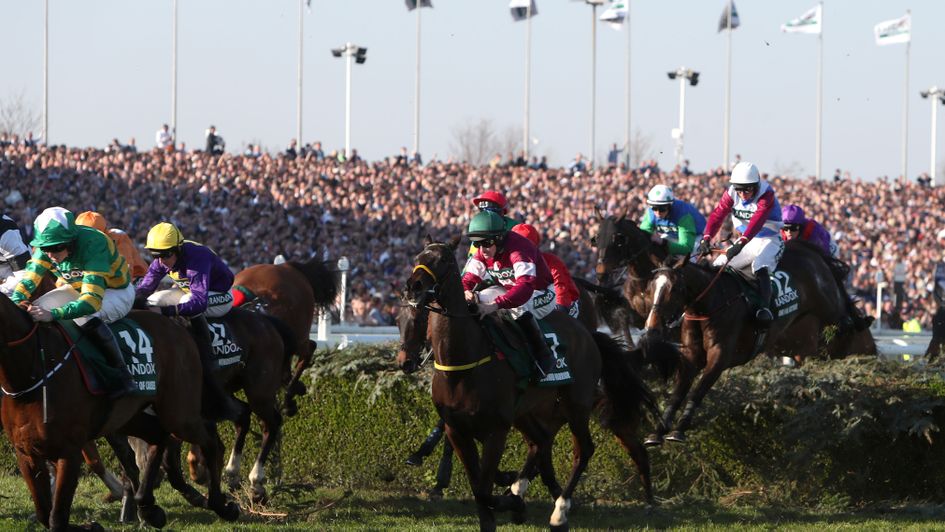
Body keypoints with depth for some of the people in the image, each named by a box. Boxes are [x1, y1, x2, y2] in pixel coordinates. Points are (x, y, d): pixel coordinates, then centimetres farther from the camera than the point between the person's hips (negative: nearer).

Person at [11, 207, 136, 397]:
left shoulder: (93, 244, -38)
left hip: (116, 291, -7)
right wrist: (17, 301, -42)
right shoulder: (47, 245, -18)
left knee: (88, 317, -37)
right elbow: (28, 280, -19)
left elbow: (93, 299, -47)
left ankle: (124, 378, -29)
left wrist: (53, 314, -58)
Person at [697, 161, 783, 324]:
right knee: (718, 267, -2)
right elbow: (717, 214, -16)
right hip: (745, 242, 6)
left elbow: (757, 221, -36)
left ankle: (765, 307, -45)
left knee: (760, 266, -34)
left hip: (769, 241, -6)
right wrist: (706, 239, -33)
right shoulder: (732, 194, -5)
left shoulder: (766, 195, -22)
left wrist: (740, 243, -50)